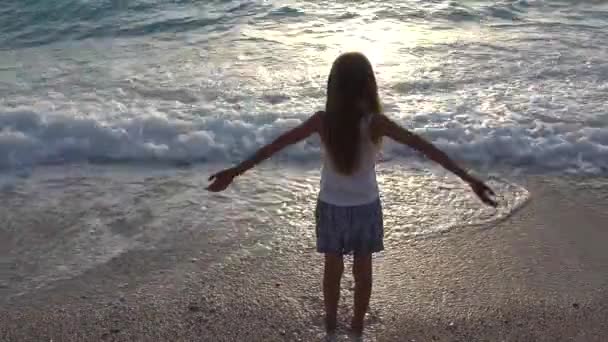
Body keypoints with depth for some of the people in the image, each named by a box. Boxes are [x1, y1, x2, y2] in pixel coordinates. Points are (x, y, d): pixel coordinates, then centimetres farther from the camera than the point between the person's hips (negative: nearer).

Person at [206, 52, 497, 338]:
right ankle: (357, 327, 36)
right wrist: (469, 178, -19)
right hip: (365, 207, -1)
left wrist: (235, 171, -5)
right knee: (362, 270, 19)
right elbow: (425, 147, -21)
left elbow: (276, 145, -12)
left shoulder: (322, 121, -16)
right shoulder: (375, 123, -20)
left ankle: (330, 324, 38)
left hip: (331, 206, 1)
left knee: (333, 268, 20)